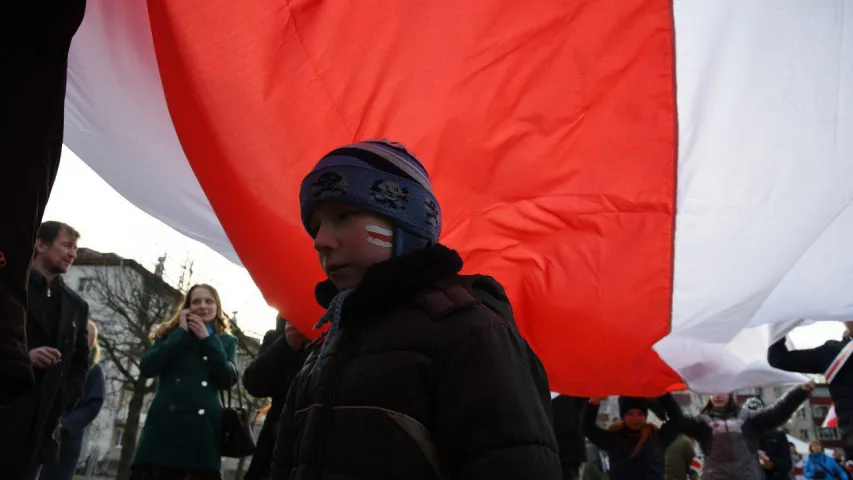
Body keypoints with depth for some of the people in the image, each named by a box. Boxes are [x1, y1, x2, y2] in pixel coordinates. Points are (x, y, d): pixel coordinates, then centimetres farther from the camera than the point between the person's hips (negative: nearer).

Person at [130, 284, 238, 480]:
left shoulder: (226, 342, 16)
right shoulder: (171, 334, 16)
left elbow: (227, 380, -1)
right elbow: (147, 367, -1)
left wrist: (207, 339, -1)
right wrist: (182, 333, 0)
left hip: (204, 430, 0)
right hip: (165, 424, 0)